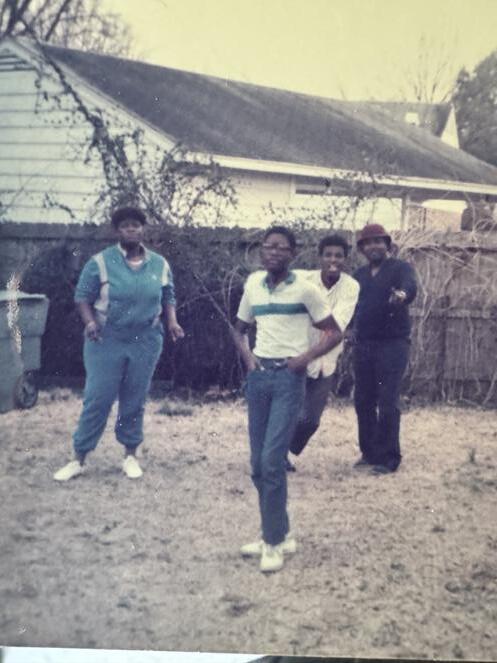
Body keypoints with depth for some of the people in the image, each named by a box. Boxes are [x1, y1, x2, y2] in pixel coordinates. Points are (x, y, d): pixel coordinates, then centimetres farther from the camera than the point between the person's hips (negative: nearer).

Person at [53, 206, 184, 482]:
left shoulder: (160, 264, 4)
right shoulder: (100, 262, -6)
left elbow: (168, 298, 13)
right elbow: (82, 296, -4)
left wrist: (172, 322, -4)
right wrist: (90, 321, -21)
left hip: (146, 342, 3)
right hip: (106, 341, -2)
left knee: (134, 401, 10)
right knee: (97, 399, -1)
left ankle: (130, 455, 25)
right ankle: (79, 459, 10)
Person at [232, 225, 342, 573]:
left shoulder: (305, 288, -5)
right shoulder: (253, 285, 8)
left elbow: (334, 332, -1)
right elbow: (239, 328, 22)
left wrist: (306, 357, -12)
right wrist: (246, 354, 4)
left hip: (288, 378, -5)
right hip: (258, 376, 5)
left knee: (272, 459, -12)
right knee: (258, 463, 8)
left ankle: (274, 542, 0)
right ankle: (279, 533, 22)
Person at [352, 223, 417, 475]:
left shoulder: (401, 268, -4)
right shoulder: (360, 274, 16)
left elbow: (410, 286, -25)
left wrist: (402, 294, -48)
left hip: (392, 345, -6)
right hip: (363, 345, 6)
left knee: (387, 403, -7)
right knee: (363, 401, 10)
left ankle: (388, 458, 2)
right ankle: (369, 452, 23)